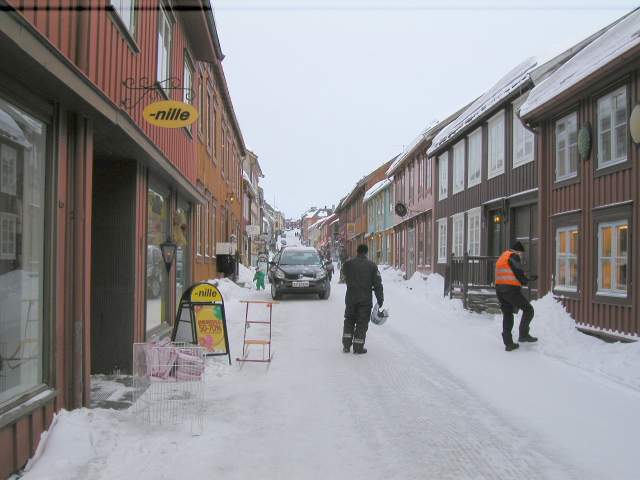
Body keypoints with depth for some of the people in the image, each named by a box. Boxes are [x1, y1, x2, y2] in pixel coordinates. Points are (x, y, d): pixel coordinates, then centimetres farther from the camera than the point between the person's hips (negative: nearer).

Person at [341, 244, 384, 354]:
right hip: (365, 299, -2)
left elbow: (344, 273, 17)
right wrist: (380, 298, 3)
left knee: (349, 320, 16)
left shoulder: (348, 263, -2)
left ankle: (346, 345, 13)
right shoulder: (372, 265, -5)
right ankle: (358, 347, 6)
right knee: (362, 322, 5)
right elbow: (377, 284, -4)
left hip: (350, 298, 2)